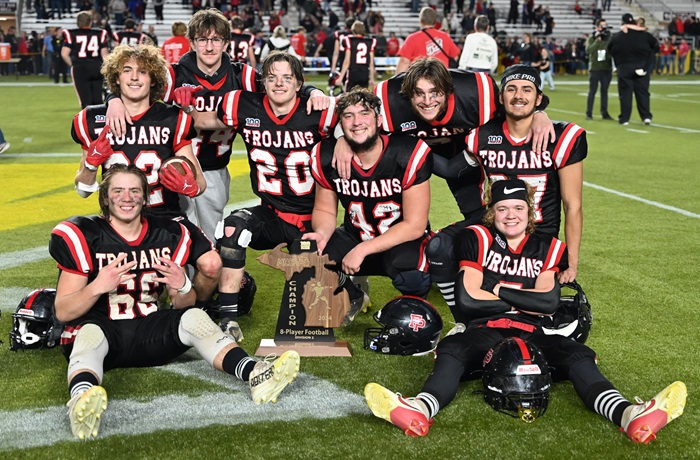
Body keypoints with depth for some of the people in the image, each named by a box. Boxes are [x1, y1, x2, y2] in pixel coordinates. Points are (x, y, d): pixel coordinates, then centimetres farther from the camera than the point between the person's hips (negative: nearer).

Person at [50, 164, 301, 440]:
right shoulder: (83, 236, -4)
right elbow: (63, 312, -6)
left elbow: (182, 305, 13)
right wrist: (97, 287, -25)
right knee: (91, 333, -36)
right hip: (102, 327, -4)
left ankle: (254, 374, -40)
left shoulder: (168, 235, 8)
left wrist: (181, 287, -12)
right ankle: (82, 400, -68)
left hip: (148, 329, 4)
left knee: (193, 317, -20)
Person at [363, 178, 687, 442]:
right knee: (451, 349, -33)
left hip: (532, 336, 2)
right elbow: (468, 300, -1)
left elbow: (549, 302, 0)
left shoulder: (547, 248, 16)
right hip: (485, 332, -2)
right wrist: (524, 301, 2)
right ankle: (420, 411, -64)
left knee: (578, 355, -26)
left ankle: (630, 416, -53)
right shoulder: (477, 240, 11)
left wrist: (499, 291, 0)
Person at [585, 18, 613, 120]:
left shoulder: (609, 38, 6)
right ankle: (589, 113, 2)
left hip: (607, 69, 2)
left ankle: (604, 113, 12)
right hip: (594, 69, -2)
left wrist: (609, 39, -12)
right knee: (592, 91, -1)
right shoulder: (591, 38, 0)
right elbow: (588, 50, -15)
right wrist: (597, 41, -20)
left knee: (604, 91, 7)